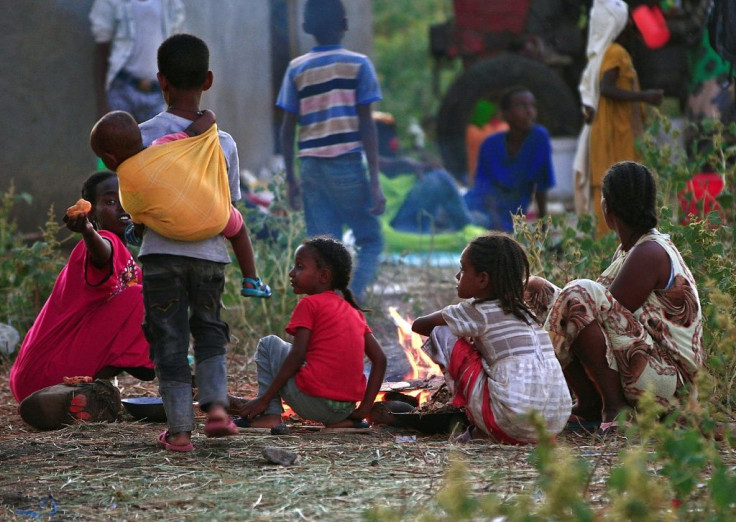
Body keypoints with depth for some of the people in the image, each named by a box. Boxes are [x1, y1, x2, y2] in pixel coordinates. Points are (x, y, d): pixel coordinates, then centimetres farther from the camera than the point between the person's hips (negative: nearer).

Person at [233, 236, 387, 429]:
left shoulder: (309, 304, -1)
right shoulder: (354, 311, 18)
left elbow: (296, 356, -10)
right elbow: (380, 359, 11)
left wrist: (264, 400, -6)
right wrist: (363, 409, 10)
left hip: (312, 403, -6)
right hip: (346, 408, 6)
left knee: (269, 344, 13)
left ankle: (270, 415, 2)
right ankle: (342, 421, 12)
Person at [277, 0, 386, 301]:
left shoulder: (296, 69, 8)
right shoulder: (358, 65, 0)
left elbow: (288, 128, 7)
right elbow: (366, 124, -5)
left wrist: (290, 179, 15)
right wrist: (375, 180, -6)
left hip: (311, 167, 3)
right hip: (347, 164, -3)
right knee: (370, 241, 8)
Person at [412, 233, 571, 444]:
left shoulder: (475, 312, 2)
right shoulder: (524, 312, 21)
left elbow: (419, 325, 15)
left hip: (511, 424, -7)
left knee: (442, 335, 6)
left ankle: (478, 427, 7)